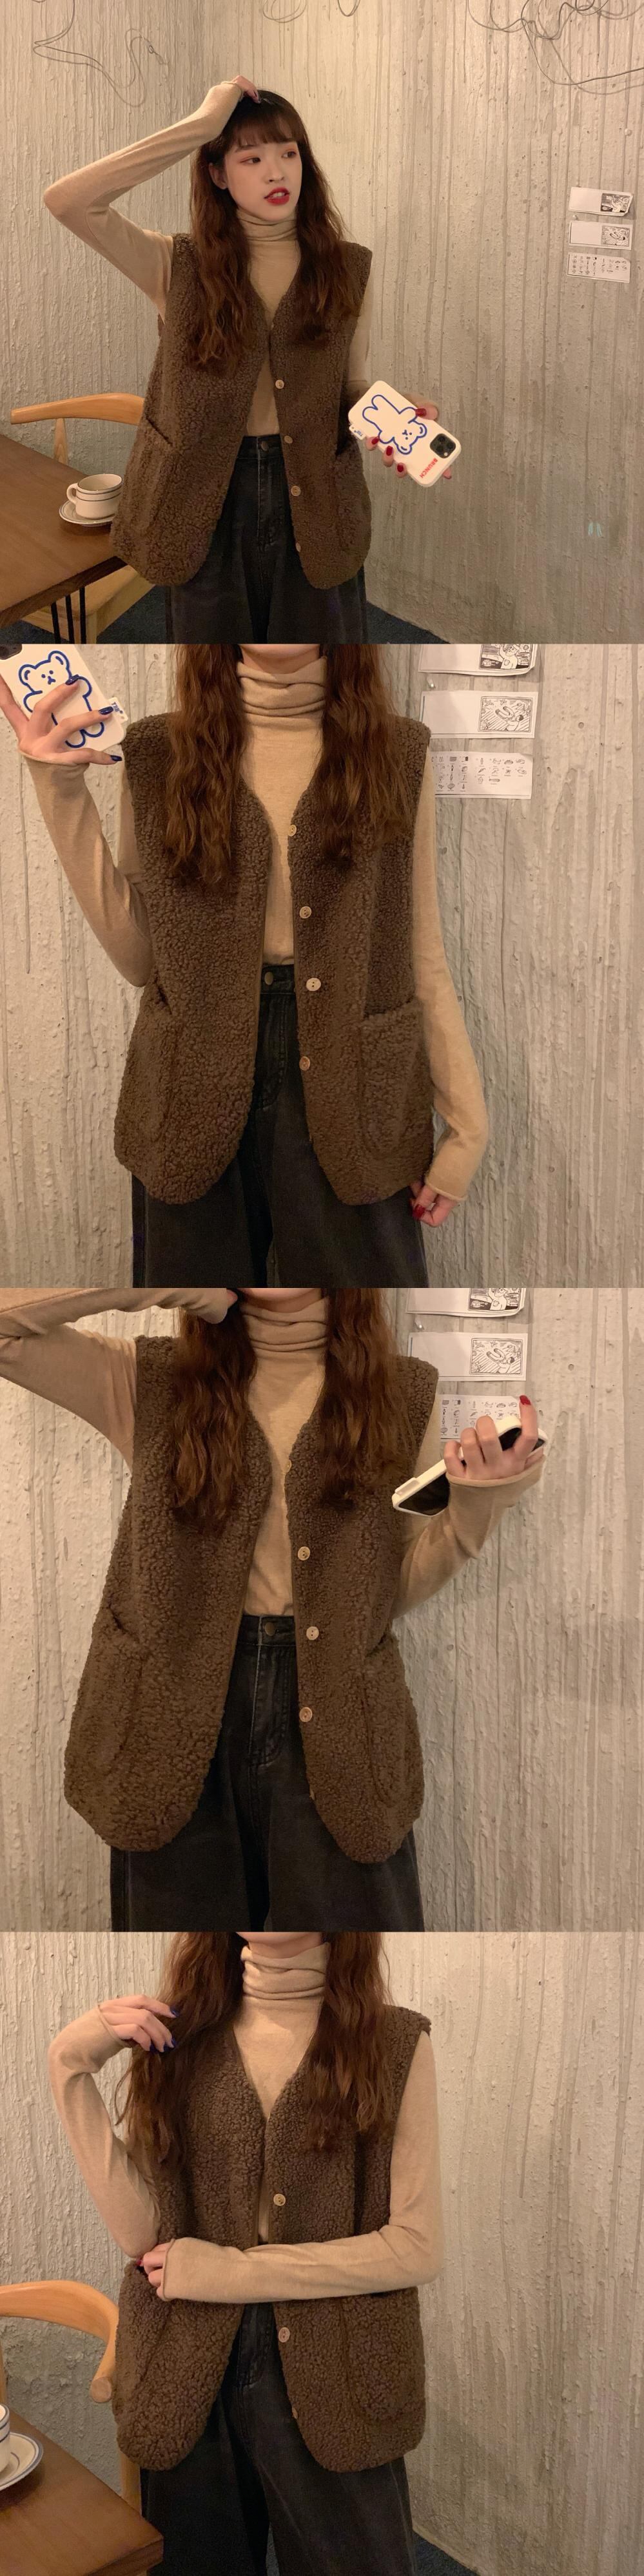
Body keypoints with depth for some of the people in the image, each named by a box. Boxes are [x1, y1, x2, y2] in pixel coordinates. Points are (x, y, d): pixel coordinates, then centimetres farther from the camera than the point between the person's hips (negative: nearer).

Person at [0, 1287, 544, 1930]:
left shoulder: (403, 1393, 4)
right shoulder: (153, 1378, 2)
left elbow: (400, 1586, 6)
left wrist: (476, 1504, -13)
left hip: (338, 1726, 0)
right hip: (176, 1710, 0)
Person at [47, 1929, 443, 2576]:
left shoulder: (394, 2042, -9)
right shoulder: (176, 2033, -1)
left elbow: (417, 2248, -11)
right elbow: (144, 2233, -9)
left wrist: (229, 2271, -13)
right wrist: (73, 2070, -15)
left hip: (335, 2379, -2)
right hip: (188, 2377, 2)